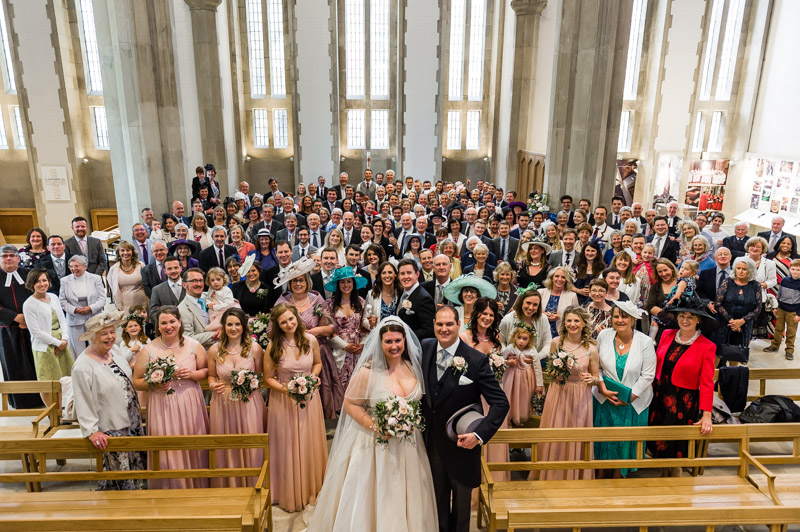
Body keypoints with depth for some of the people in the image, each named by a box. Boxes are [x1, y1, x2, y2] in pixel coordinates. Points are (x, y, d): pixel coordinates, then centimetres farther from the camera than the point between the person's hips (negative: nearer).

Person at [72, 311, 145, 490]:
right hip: (110, 430, -8)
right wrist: (91, 431, -21)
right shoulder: (83, 367, -21)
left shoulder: (114, 352, 3)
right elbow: (83, 403, -20)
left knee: (137, 465, 20)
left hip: (132, 423, 8)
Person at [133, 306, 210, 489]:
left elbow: (207, 371, 7)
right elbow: (136, 382, 3)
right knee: (167, 454, 4)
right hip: (163, 409, -1)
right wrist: (153, 385, -16)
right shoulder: (148, 350, -2)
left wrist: (192, 374, -12)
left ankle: (196, 490, 27)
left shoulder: (194, 345, 1)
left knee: (194, 451, 9)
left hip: (190, 408, 1)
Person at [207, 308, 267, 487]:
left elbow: (261, 376, 5)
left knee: (250, 447, 4)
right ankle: (228, 487, 29)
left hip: (249, 403, -1)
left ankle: (251, 488, 22)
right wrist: (213, 385, -7)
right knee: (226, 449, 10)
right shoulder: (214, 350, 1)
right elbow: (211, 376, 13)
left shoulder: (255, 348, -3)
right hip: (223, 404, 1)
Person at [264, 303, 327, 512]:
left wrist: (313, 376, -9)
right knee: (288, 446, 9)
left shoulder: (311, 340, -8)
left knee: (310, 444, 14)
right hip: (284, 400, -2)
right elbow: (268, 378, -6)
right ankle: (291, 494, 29)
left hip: (309, 398, 2)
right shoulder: (274, 346, -14)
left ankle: (312, 488, 36)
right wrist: (287, 389, -20)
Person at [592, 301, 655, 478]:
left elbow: (648, 375, -10)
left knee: (625, 441, 11)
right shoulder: (604, 336, -8)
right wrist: (602, 388, -10)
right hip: (604, 398, 1)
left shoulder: (645, 342, -13)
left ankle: (617, 476, 33)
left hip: (633, 402, -1)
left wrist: (629, 397, -12)